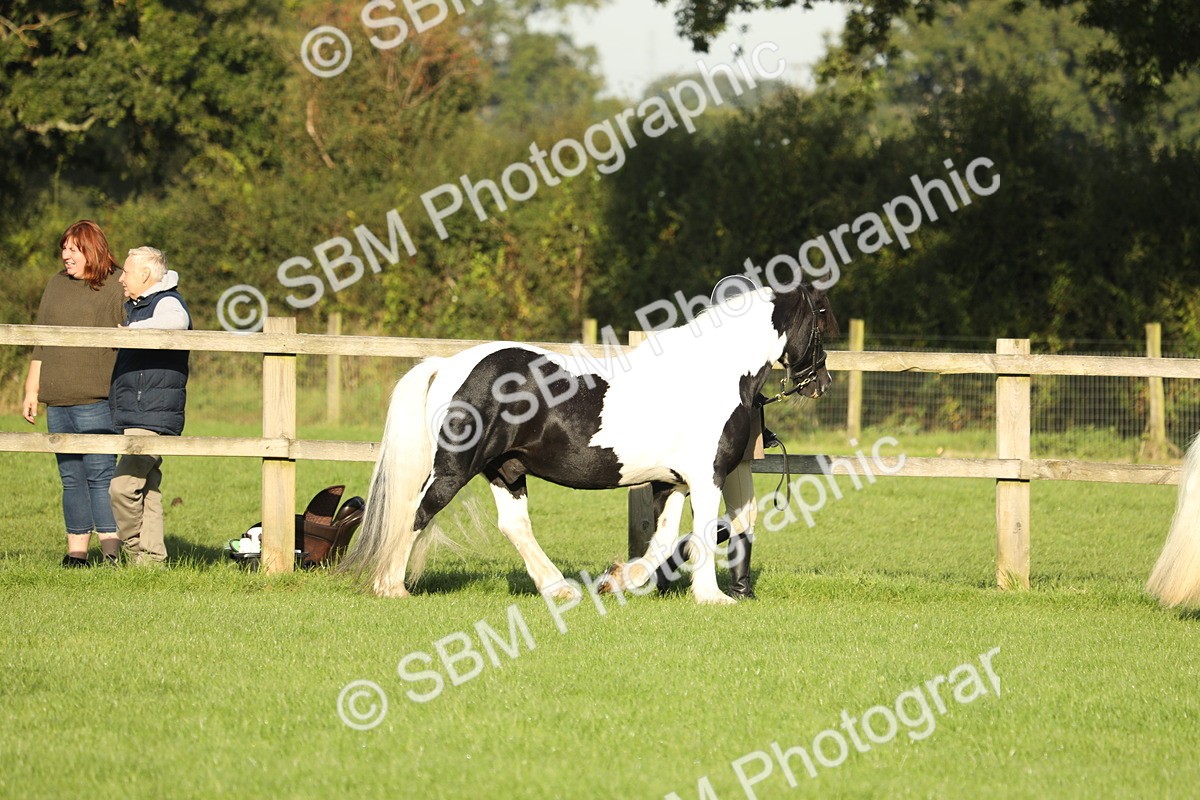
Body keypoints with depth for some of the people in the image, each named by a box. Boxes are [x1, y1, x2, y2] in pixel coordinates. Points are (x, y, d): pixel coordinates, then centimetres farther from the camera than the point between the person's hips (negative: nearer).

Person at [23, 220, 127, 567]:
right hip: (57, 402, 6)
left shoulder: (116, 287, -2)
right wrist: (31, 391, 20)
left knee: (100, 476, -9)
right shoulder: (57, 285, 17)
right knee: (71, 479, 7)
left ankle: (113, 553, -8)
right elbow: (41, 344, 22)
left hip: (96, 400, -6)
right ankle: (75, 553, 10)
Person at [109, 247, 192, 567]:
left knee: (124, 487, -16)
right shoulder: (136, 306, 22)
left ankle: (137, 553, -8)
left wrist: (128, 331, -24)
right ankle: (152, 558, 12)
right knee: (147, 489, 10)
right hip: (135, 417, 10)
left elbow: (175, 321, -37)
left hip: (152, 417, -10)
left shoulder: (167, 303, -10)